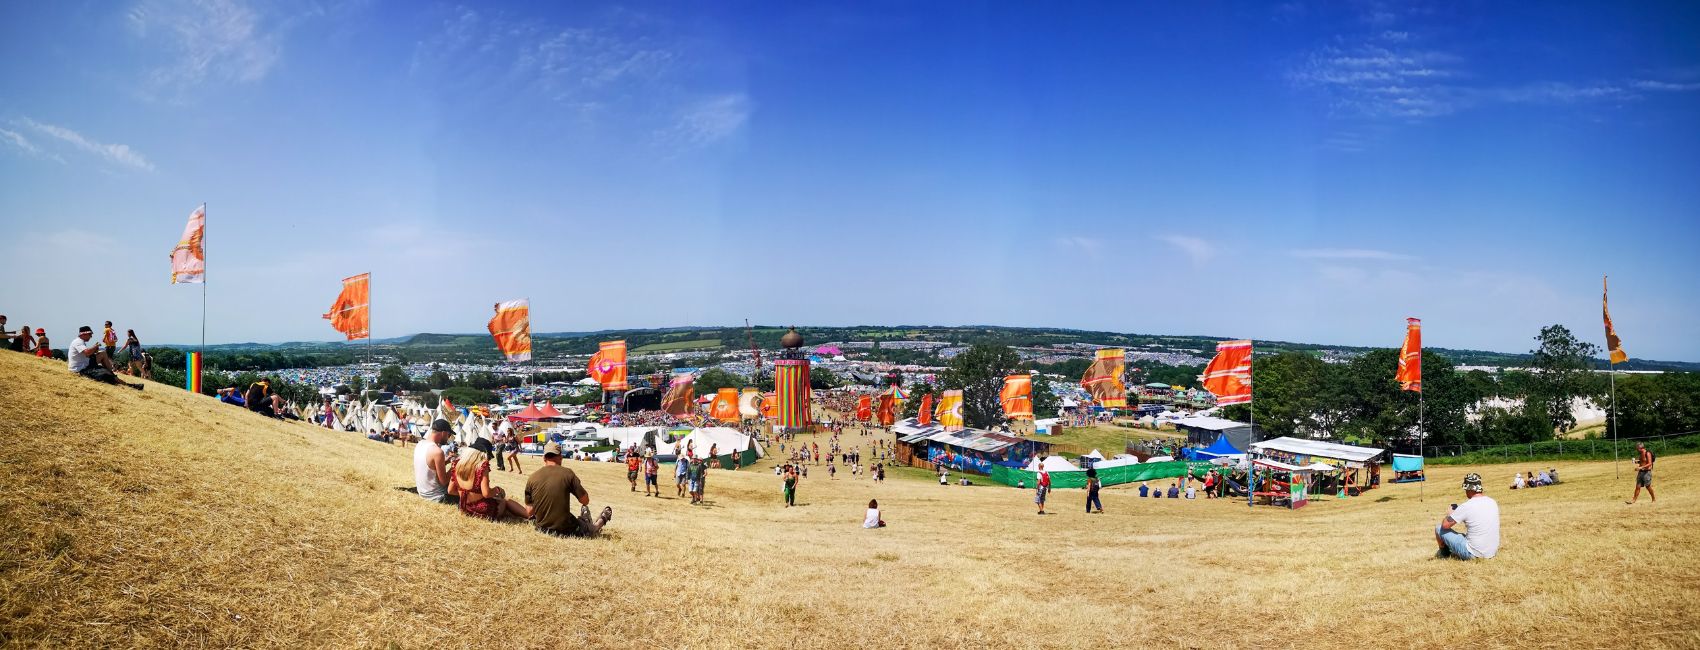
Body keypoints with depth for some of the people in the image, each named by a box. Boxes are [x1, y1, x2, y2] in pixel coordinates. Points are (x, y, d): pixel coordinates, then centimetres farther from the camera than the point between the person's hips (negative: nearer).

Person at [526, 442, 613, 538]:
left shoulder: (532, 478, -5)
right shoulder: (567, 473, -13)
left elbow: (529, 511, 0)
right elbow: (585, 501, -8)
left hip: (541, 528, 5)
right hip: (564, 530, -5)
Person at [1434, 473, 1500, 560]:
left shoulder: (1466, 507, -20)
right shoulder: (1493, 503, 1)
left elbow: (1445, 525, -11)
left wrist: (1449, 515, 10)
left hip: (1473, 554, -7)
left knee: (1439, 528, 9)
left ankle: (1444, 553, 33)